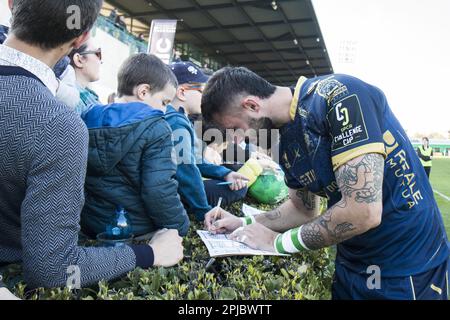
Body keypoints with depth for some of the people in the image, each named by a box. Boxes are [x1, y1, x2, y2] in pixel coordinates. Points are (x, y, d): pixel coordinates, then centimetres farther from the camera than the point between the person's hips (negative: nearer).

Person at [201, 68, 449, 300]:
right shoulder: (286, 145, -1)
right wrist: (244, 223, 1)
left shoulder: (338, 95, -25)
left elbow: (363, 211, -31)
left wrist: (278, 241, -18)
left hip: (409, 264, -6)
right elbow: (304, 209, 14)